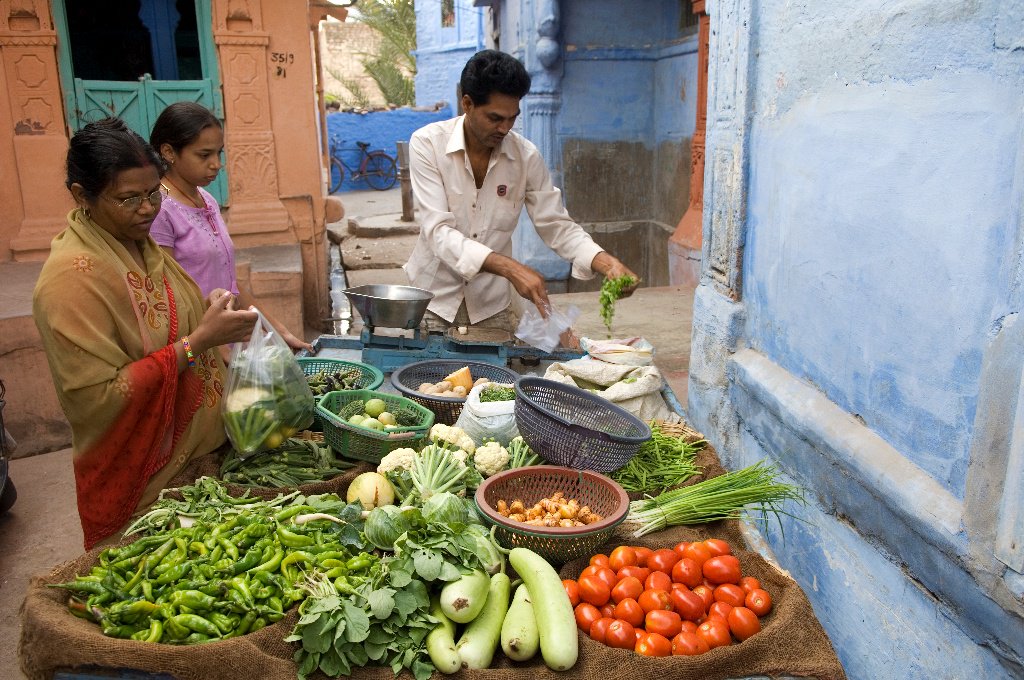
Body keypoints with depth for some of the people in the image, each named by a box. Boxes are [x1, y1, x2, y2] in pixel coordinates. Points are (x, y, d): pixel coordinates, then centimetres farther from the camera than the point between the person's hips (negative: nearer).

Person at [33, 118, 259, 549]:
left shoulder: (141, 243, 4)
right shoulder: (71, 278, -22)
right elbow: (96, 398, -26)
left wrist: (214, 315, -1)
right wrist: (198, 342, -28)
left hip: (202, 453, 8)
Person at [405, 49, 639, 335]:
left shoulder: (526, 155, -7)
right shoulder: (427, 143, -14)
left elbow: (557, 225, -1)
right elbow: (438, 231, -24)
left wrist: (607, 263, -20)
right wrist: (510, 268, -36)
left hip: (492, 305, 2)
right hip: (435, 298, -2)